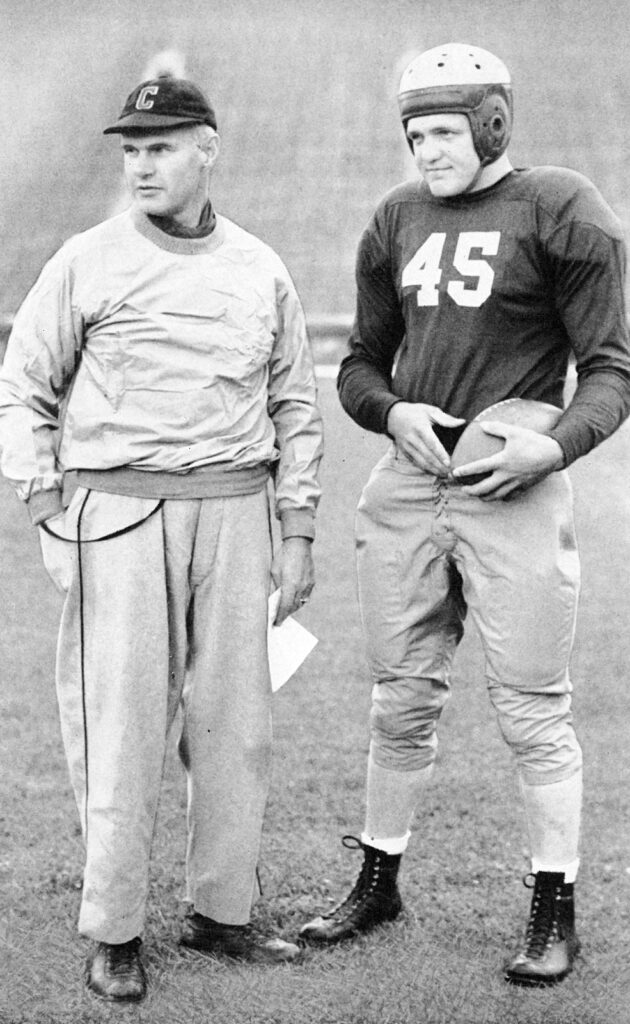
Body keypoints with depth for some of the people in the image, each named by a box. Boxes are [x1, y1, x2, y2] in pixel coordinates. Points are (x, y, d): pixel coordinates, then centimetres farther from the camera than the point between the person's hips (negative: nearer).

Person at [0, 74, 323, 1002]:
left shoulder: (262, 273, 10)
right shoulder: (86, 263, 1)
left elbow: (294, 406, 15)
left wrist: (297, 534, 9)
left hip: (234, 513, 3)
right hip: (117, 512, -3)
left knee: (236, 725, 6)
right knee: (119, 726, -3)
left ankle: (220, 913, 18)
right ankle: (113, 933, 6)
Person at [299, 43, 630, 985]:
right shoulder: (397, 221, 11)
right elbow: (360, 367, 17)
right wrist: (394, 411, -6)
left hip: (514, 492, -5)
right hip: (409, 484, 5)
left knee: (533, 712, 0)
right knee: (402, 701, 13)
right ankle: (378, 882, 26)